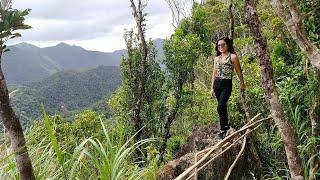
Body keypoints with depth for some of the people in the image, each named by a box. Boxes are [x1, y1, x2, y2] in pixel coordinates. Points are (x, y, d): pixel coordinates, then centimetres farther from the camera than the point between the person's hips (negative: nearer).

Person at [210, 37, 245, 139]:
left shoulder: (233, 57, -5)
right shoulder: (216, 58, 10)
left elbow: (239, 72, 2)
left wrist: (242, 84, 10)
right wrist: (212, 88, 13)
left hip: (227, 85, -5)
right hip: (217, 84, 5)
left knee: (220, 107, -16)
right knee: (222, 106, 13)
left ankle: (223, 130, -3)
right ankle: (226, 125, 30)